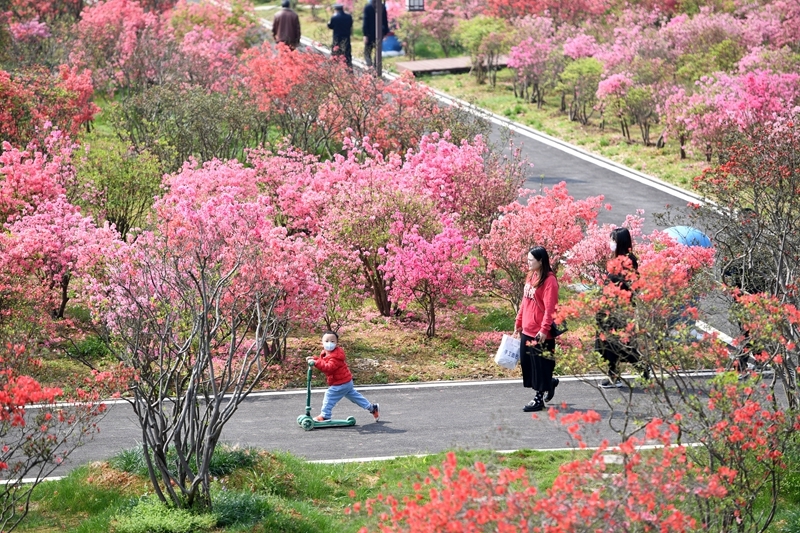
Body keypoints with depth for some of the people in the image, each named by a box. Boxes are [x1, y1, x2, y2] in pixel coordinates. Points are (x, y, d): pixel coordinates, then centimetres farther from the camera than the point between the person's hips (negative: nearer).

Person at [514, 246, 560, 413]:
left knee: (540, 364, 2)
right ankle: (549, 383, 34)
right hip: (527, 330, 9)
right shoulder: (530, 277, 11)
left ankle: (539, 399, 11)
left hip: (541, 333, -9)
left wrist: (544, 329, -23)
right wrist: (518, 323, 19)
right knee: (527, 362, 14)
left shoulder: (549, 280, -15)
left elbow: (550, 308, -19)